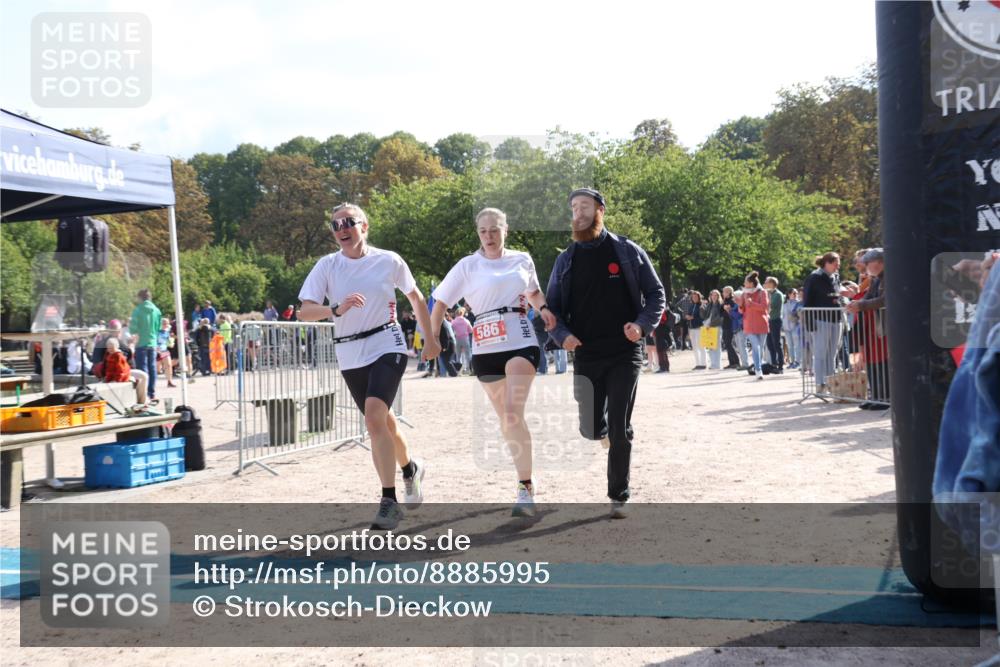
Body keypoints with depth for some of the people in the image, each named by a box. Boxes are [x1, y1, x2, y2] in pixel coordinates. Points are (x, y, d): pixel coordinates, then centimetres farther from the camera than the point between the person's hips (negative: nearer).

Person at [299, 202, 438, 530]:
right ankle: (411, 468, 44)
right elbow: (305, 311, -10)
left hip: (388, 347, -4)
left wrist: (430, 338, 16)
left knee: (374, 417, -23)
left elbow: (415, 298, 12)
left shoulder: (388, 261, -4)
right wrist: (337, 309, -28)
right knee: (382, 421, 16)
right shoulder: (327, 265, -1)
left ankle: (389, 501, -17)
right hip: (350, 355, 4)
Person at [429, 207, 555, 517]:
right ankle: (524, 476, 28)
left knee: (514, 412, -17)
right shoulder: (468, 266, 2)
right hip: (485, 348, 1)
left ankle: (525, 489, -15)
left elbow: (533, 291, 26)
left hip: (521, 342, -1)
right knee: (504, 415, 11)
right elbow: (441, 302, 5)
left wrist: (543, 308, 5)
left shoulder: (522, 260, 8)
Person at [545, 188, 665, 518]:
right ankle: (604, 430, 42)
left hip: (624, 354, -2)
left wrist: (642, 324, -15)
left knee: (620, 430, -5)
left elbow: (656, 294, 3)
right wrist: (562, 334, -9)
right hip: (585, 355, 3)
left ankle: (618, 497, 8)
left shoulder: (628, 252, 1)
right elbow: (552, 306, 10)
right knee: (590, 429, 5)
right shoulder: (566, 259, 8)